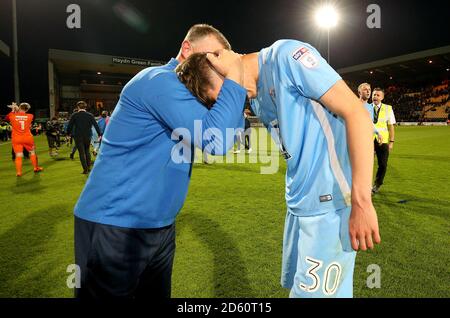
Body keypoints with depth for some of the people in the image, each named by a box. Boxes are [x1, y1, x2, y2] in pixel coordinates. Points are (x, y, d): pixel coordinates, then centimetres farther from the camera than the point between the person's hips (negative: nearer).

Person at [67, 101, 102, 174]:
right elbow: (96, 125, -2)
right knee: (87, 151, 19)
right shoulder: (90, 115, -2)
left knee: (81, 152, 3)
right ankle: (88, 167, 18)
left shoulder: (74, 115, -6)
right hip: (87, 136, 2)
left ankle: (85, 169, 3)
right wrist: (99, 134, 5)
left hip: (78, 137, -2)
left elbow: (69, 125, -3)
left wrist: (69, 133, 14)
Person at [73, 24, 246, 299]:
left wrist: (236, 85, 0)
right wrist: (234, 77, -17)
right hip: (114, 225, -9)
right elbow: (216, 139, -27)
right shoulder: (160, 80, -17)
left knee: (157, 294, 22)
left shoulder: (186, 92, 13)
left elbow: (229, 136, 12)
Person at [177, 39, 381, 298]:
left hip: (330, 204, -8)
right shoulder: (256, 100, 13)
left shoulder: (285, 55, -12)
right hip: (299, 205, 8)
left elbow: (356, 113, -17)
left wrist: (361, 203, -20)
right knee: (297, 286, 18)